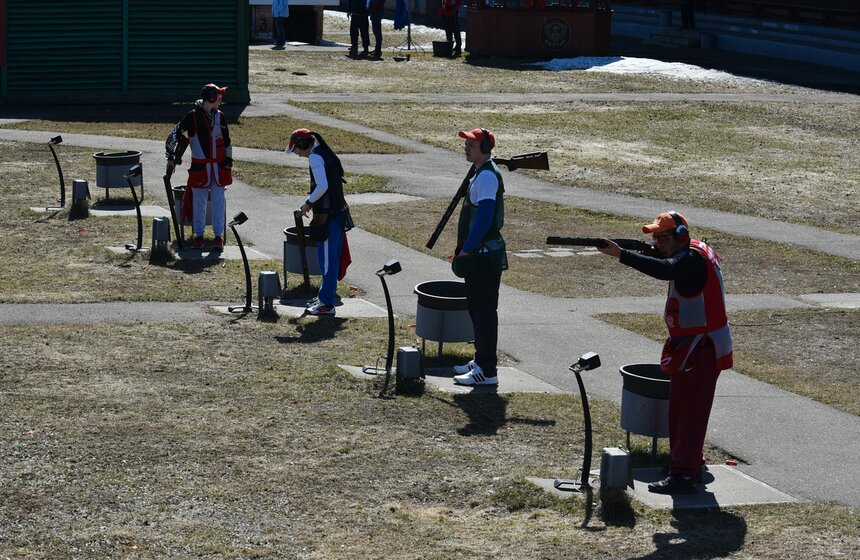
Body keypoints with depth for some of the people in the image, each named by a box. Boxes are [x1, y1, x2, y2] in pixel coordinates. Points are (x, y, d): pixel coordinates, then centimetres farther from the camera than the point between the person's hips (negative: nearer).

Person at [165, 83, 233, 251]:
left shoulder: (219, 116, 9)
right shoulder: (193, 116, -6)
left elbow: (227, 142, 18)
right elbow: (174, 135, -2)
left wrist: (229, 163, 16)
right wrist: (171, 158, -3)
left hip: (219, 167, 3)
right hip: (200, 167, -3)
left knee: (219, 202, 1)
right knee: (199, 202, 3)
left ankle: (218, 236, 8)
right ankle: (198, 235, 14)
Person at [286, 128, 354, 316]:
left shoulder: (315, 157, -14)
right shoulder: (325, 153, 16)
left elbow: (322, 186, -24)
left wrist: (308, 202, -10)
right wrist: (312, 202, 16)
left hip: (327, 215, -10)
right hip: (338, 212, 10)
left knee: (327, 259, -5)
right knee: (331, 258, 17)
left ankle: (327, 303, -1)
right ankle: (325, 296, 27)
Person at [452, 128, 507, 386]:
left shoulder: (487, 176, -17)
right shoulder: (481, 173, 15)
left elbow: (484, 218, -24)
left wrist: (466, 249, -19)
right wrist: (465, 248, 19)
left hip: (485, 255, -11)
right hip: (478, 254, 11)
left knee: (484, 311, -7)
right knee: (477, 307, 17)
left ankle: (487, 371, -5)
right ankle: (481, 361, 27)